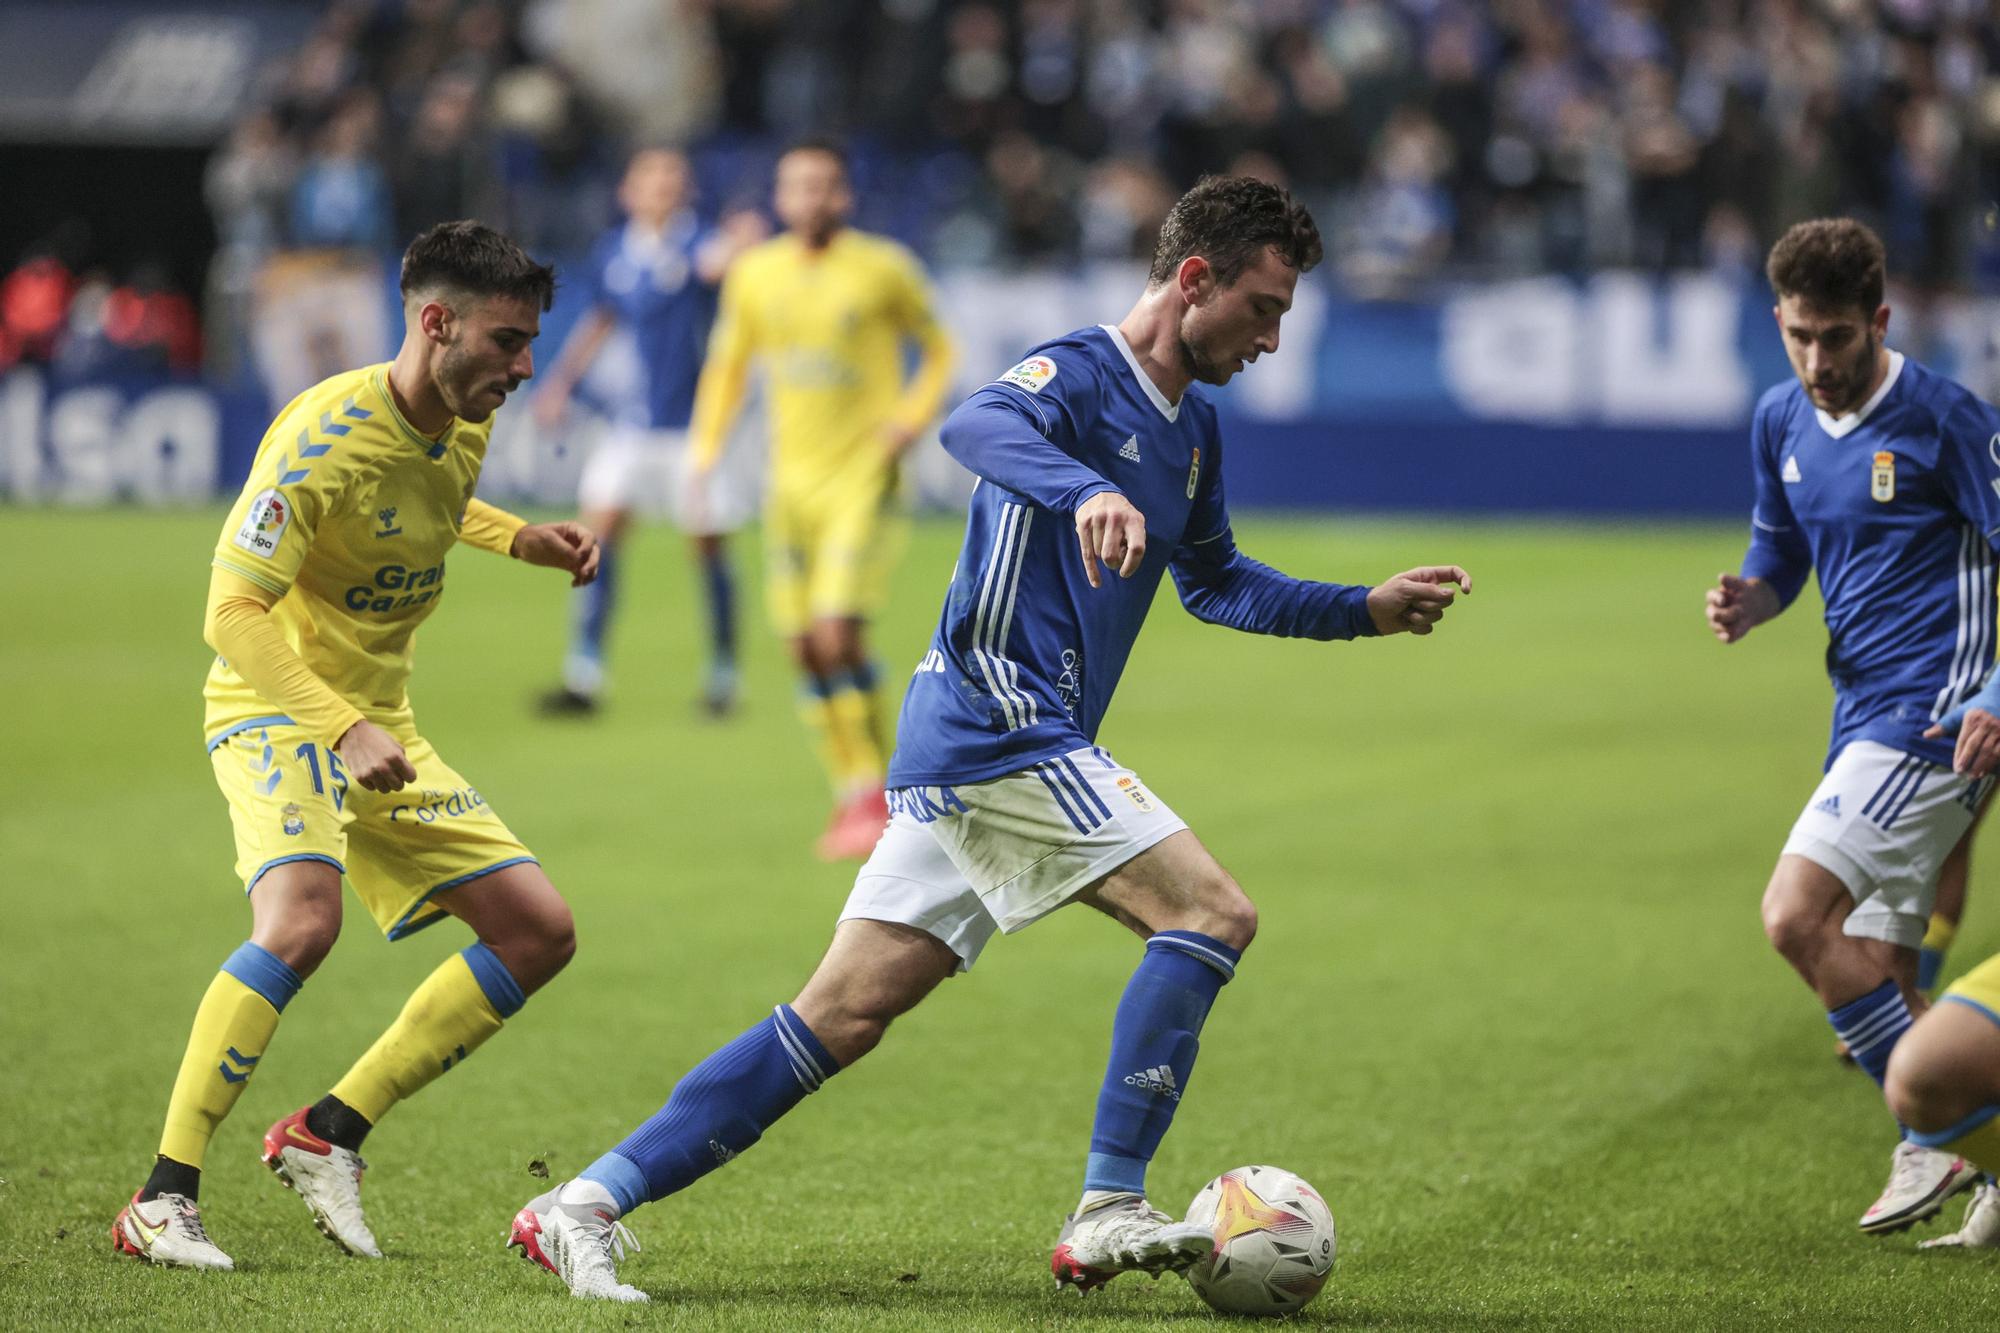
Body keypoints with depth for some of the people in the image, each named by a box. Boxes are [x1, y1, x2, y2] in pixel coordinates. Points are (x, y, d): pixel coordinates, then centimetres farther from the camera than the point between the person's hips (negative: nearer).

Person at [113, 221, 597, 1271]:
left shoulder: (464, 425, 3)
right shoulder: (325, 436, -23)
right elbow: (232, 611, -28)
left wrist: (520, 539, 9)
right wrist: (345, 728, -38)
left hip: (380, 729, 8)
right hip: (278, 712, -8)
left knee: (539, 929, 2)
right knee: (302, 918, -34)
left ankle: (328, 1133, 5)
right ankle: (162, 1199, -27)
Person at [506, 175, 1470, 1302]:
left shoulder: (1193, 428, 20)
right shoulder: (1080, 375, -10)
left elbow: (1214, 581, 35)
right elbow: (977, 425, -33)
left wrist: (1367, 611, 27)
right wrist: (1088, 490, -51)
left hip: (961, 753, 9)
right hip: (1003, 731, -9)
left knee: (843, 1018, 4)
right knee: (1213, 913, -14)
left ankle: (587, 1205, 3)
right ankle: (1108, 1214, -15)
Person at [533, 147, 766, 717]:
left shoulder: (695, 242, -12)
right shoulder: (614, 253, 4)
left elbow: (713, 262, -38)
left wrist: (736, 246, -61)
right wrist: (561, 381, 18)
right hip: (639, 423, 4)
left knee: (709, 547, 3)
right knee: (599, 529, -5)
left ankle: (722, 674, 21)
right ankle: (584, 675, -1)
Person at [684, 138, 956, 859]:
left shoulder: (884, 268, -5)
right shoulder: (755, 274, 5)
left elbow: (937, 348, 8)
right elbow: (729, 362, 18)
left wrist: (910, 418, -8)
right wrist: (706, 449, 7)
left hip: (863, 478, -5)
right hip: (791, 479, 5)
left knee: (838, 634, -17)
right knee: (804, 646, 2)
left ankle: (870, 796, -6)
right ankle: (853, 797, 13)